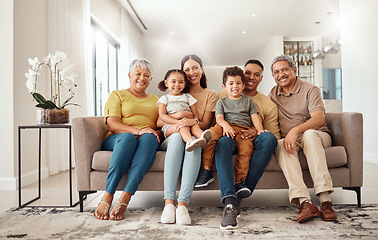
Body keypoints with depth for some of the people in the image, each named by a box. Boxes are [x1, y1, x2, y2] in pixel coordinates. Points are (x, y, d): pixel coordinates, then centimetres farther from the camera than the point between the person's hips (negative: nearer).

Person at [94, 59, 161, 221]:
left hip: (148, 140, 2)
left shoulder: (155, 100, 28)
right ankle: (107, 197, -42)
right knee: (128, 137, -39)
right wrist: (137, 131, -17)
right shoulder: (117, 95, 17)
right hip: (116, 140, -1)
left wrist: (156, 133, -9)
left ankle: (125, 198, -44)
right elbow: (112, 124, 0)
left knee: (149, 138, -36)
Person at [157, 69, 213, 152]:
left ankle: (202, 136, -65)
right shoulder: (164, 98, 16)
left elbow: (195, 115, 15)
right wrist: (178, 122, -16)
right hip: (169, 127, -2)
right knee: (183, 126, -35)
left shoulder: (188, 97, 22)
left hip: (188, 124, 2)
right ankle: (190, 141, -65)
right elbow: (162, 115, 0)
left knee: (195, 126, -32)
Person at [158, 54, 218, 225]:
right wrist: (178, 114, -14)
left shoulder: (211, 95, 16)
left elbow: (205, 124, 2)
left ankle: (183, 203, -45)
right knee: (177, 135, -36)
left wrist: (193, 122, -21)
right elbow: (159, 122, 6)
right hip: (171, 139, 1)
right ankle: (169, 201, -44)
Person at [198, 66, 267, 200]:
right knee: (212, 132, -34)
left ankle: (239, 182, -29)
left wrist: (260, 130, -2)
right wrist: (225, 125, -18)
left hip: (243, 130, 1)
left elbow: (255, 116, 18)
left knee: (247, 148, -33)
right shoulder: (222, 102, 23)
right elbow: (219, 118, 6)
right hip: (226, 128, 0)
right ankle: (207, 170, -30)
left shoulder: (248, 100, 27)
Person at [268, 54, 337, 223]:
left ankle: (325, 200, -44)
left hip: (316, 136, -2)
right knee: (280, 145, -32)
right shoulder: (273, 93, 15)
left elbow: (319, 119, -16)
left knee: (309, 134, -37)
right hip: (290, 139, 3)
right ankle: (304, 202, -46)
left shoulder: (310, 90, -1)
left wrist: (296, 130, -34)